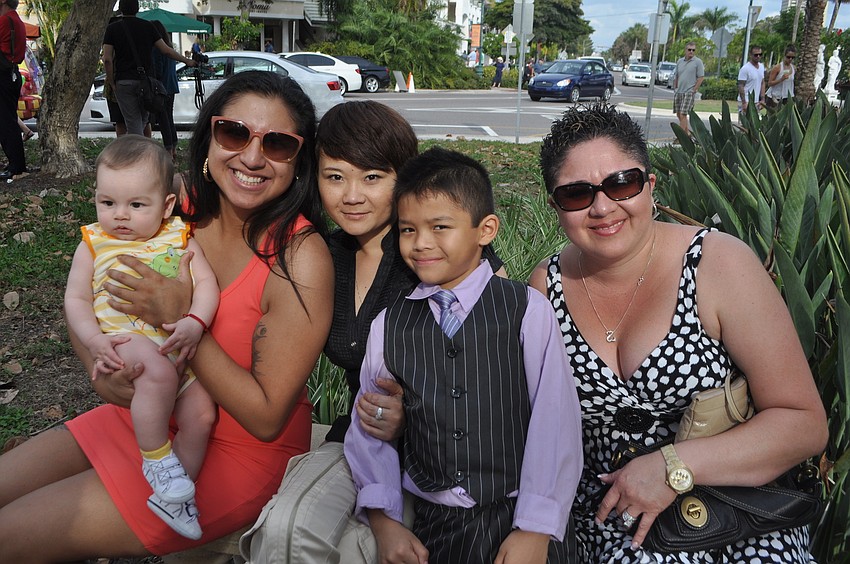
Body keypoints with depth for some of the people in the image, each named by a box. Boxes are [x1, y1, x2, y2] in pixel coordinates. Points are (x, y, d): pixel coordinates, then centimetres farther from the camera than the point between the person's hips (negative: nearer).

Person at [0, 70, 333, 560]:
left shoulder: (301, 258, -25)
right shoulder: (178, 212, -7)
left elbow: (266, 418, -23)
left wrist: (179, 319, -27)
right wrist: (100, 368, -16)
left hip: (240, 452, -6)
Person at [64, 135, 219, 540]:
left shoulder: (179, 237, 9)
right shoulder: (93, 244, 9)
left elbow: (206, 283, 0)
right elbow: (76, 299, 8)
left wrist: (195, 322, -20)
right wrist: (94, 340, -10)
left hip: (181, 345, 3)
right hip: (126, 341, -3)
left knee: (201, 414, -10)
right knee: (158, 373, -34)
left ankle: (178, 494, 10)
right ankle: (157, 459, -13)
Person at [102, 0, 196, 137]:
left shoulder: (112, 28, 1)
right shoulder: (148, 26, 4)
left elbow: (107, 59, -7)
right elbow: (166, 51, 3)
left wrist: (112, 83, 1)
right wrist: (187, 61, 15)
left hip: (124, 81, -1)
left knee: (133, 122, 1)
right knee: (143, 119, 16)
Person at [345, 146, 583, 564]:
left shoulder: (527, 310, -9)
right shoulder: (388, 324, 1)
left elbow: (554, 420, -10)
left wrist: (536, 530, -12)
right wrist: (383, 520, -5)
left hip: (521, 518, -2)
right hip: (434, 525, 3)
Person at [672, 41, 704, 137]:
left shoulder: (698, 62, -3)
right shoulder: (680, 61, 12)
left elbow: (701, 77, -6)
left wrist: (694, 90, -12)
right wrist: (675, 89, 12)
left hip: (689, 92, -6)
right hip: (678, 92, 6)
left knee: (683, 114, -13)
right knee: (678, 114, 10)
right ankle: (687, 132, 26)